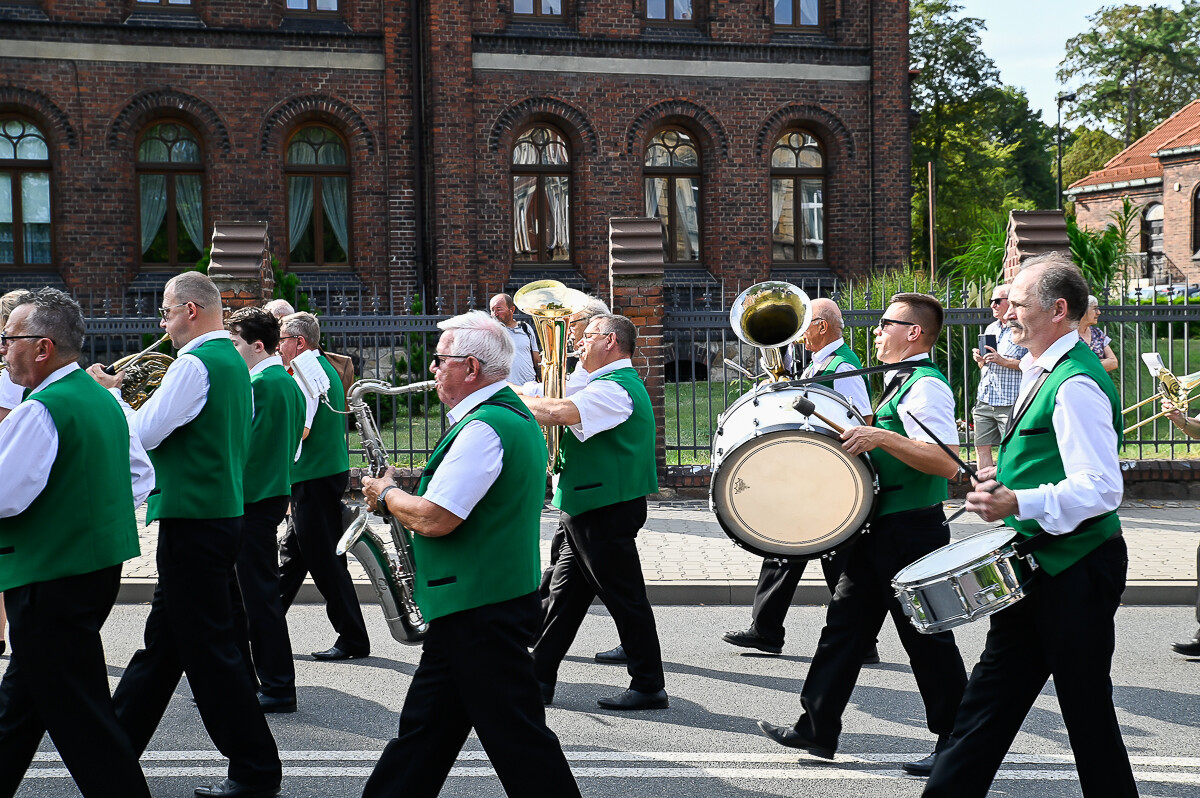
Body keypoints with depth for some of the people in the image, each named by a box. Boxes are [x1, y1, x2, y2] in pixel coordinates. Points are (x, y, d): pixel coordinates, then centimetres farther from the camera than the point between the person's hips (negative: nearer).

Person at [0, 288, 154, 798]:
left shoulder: (41, 411, -18)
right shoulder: (105, 399, 10)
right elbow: (141, 478, 18)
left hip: (52, 580, -10)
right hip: (100, 562, 10)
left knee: (79, 716, -3)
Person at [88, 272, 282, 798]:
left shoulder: (195, 364, -17)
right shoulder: (233, 361, 14)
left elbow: (144, 435, -17)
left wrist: (108, 392, -2)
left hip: (193, 519, -10)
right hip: (221, 512, 10)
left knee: (209, 647, -4)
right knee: (163, 640, 17)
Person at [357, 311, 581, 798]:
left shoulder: (485, 427, -20)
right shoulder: (515, 414, 14)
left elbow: (433, 520, -23)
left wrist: (385, 493, -5)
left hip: (480, 610, -11)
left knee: (516, 736, -3)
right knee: (425, 725, 16)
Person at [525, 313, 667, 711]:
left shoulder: (615, 388, -18)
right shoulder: (618, 383, 18)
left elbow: (560, 412, -32)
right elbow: (570, 417, 23)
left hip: (608, 511, -11)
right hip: (589, 510, 11)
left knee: (625, 597, -3)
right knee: (564, 593, 13)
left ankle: (649, 687, 5)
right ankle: (539, 678, 19)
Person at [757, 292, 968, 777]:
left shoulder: (927, 386, -15)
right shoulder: (898, 382, 15)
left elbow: (947, 464, -26)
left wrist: (882, 437, -31)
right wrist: (860, 439, 18)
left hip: (911, 532, -10)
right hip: (879, 528, 10)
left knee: (926, 639, -2)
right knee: (846, 623, 11)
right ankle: (818, 728, 17)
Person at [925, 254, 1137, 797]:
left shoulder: (1075, 385, -19)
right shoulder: (1040, 372, 13)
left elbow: (1102, 487, -26)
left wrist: (1018, 503, -33)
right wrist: (1004, 483, 13)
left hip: (1076, 569, -10)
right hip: (1040, 564, 10)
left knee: (1086, 709, 1)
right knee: (993, 693, 12)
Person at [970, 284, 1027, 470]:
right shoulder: (990, 329, 19)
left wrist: (1002, 360, -18)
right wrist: (980, 360, 4)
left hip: (1010, 402, -7)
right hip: (985, 400, 7)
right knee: (982, 447, 6)